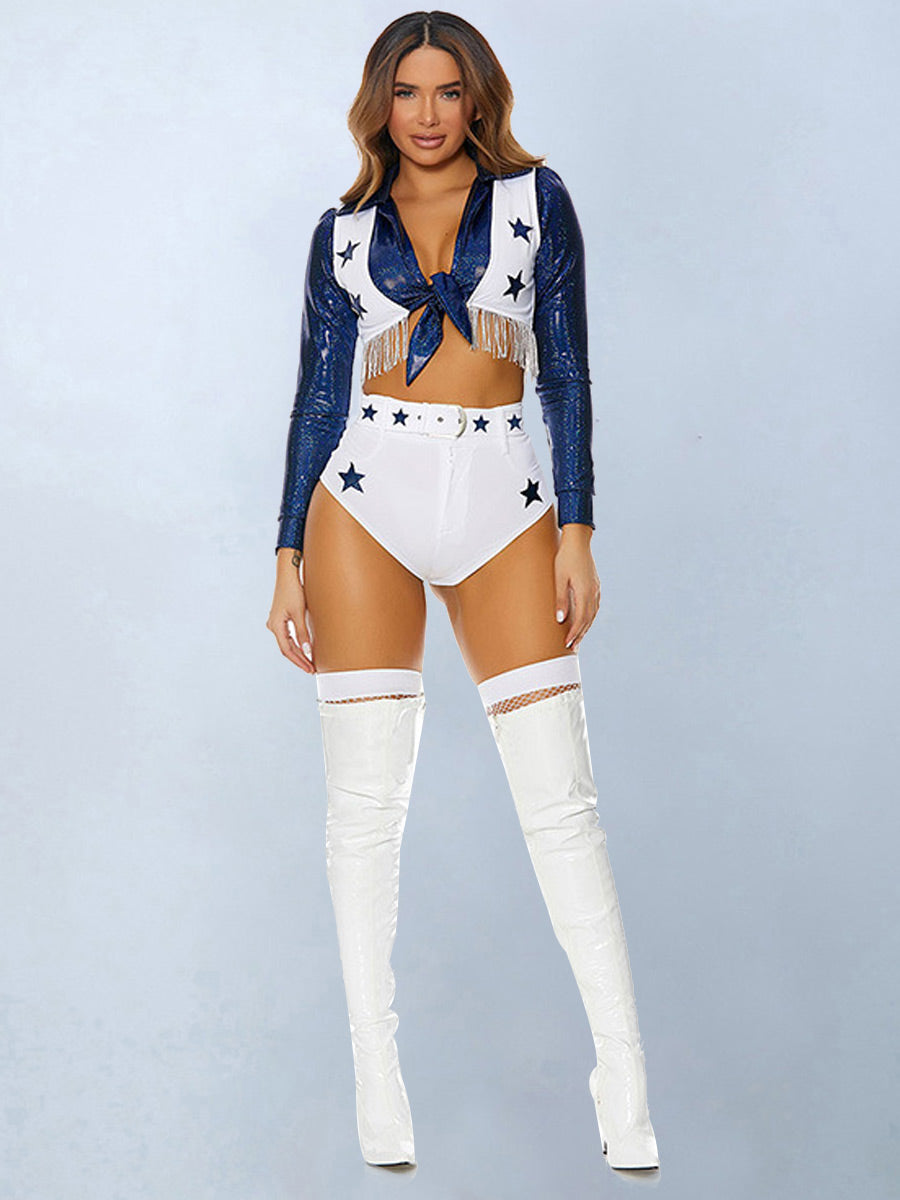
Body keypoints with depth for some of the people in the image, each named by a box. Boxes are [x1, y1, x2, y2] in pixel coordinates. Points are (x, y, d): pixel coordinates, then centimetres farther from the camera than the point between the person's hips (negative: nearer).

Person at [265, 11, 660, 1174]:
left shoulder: (534, 198, 8)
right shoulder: (345, 231, 11)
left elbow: (565, 371, 5)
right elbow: (318, 397, 10)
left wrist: (576, 532, -3)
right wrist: (289, 560, 4)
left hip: (502, 500, -1)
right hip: (369, 496, 1)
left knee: (558, 792, -6)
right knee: (365, 796, -1)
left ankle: (622, 1071, 0)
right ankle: (376, 1070, 8)